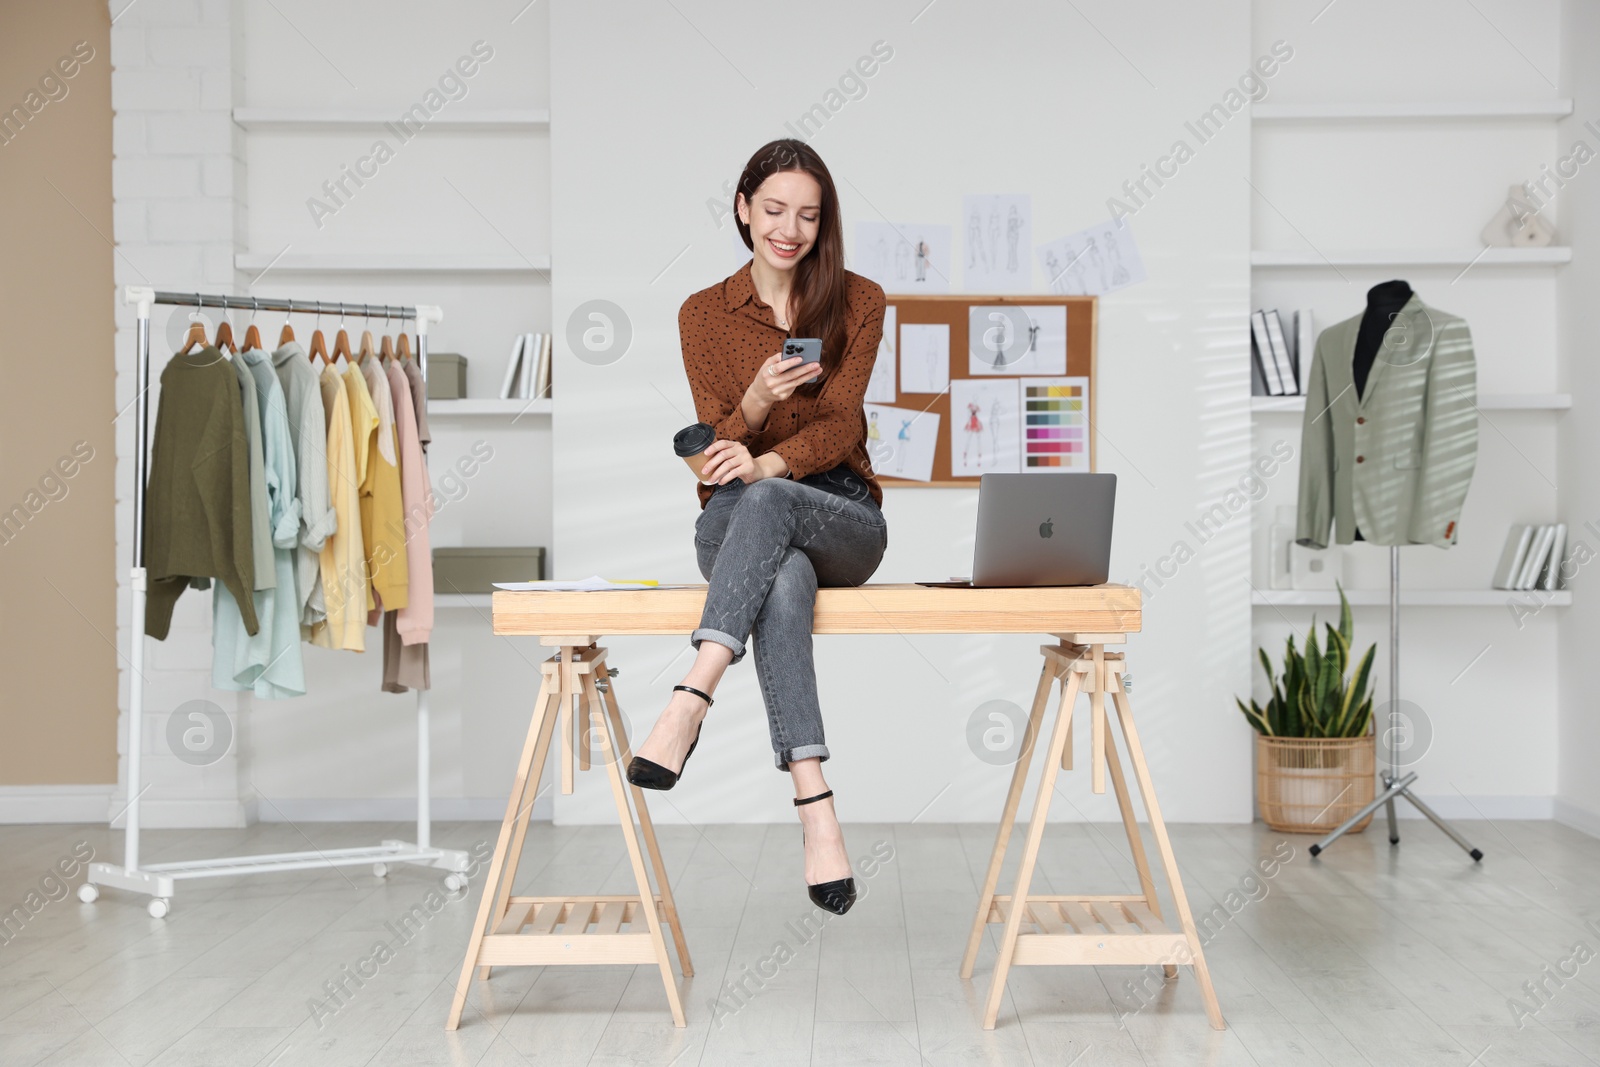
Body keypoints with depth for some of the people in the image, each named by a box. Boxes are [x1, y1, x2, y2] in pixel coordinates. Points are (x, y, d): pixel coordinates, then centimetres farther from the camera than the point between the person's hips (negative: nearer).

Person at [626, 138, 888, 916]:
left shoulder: (858, 303, 7)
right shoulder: (704, 314, 8)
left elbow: (840, 426, -6)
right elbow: (718, 449, 0)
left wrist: (769, 464, -27)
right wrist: (757, 401, -24)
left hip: (841, 519, 0)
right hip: (734, 525, 0)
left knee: (768, 500, -38)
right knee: (783, 580, -38)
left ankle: (690, 704, -49)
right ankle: (815, 806, -47)